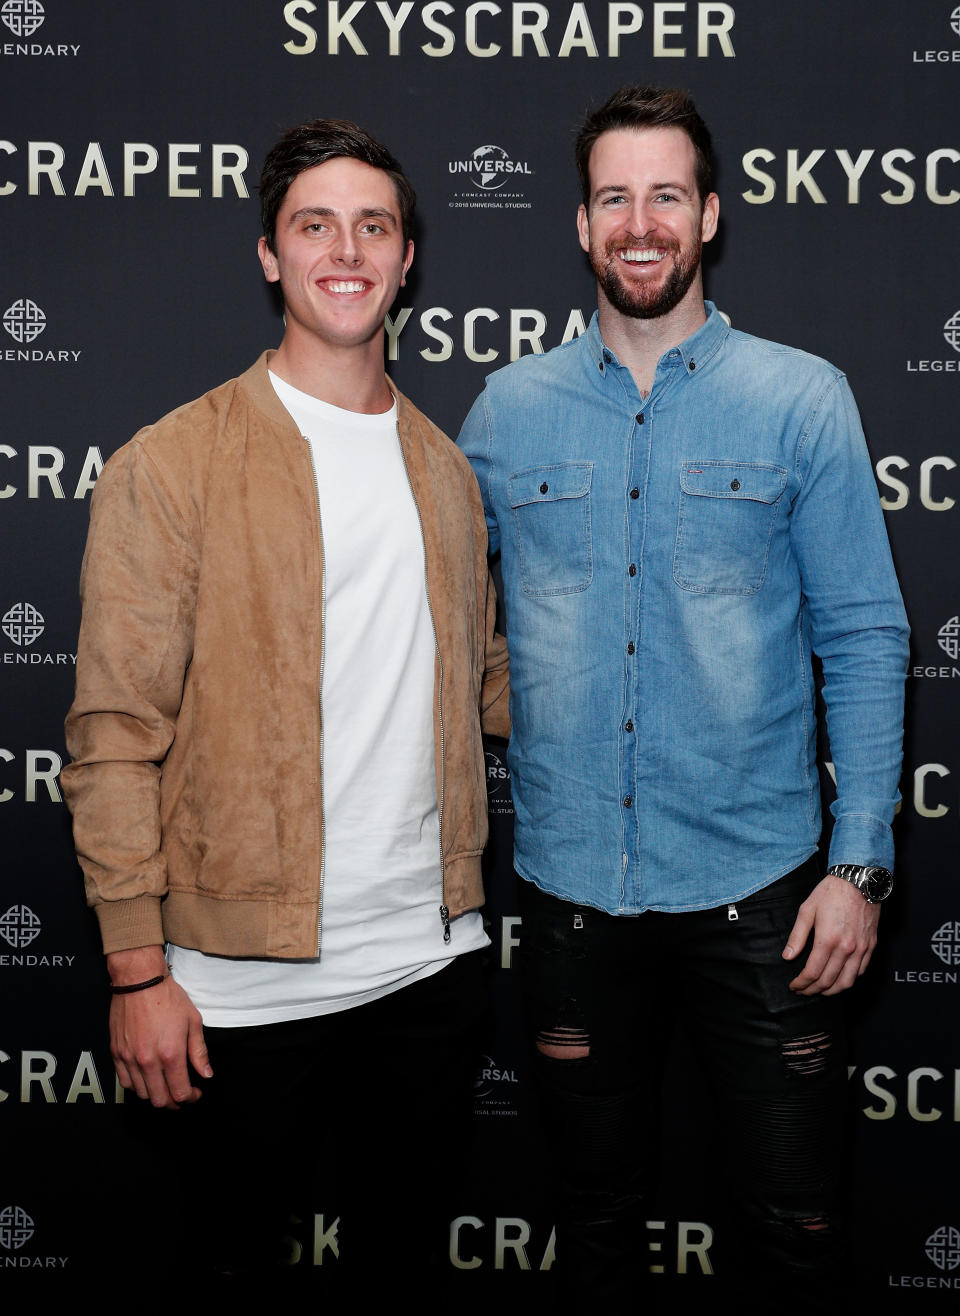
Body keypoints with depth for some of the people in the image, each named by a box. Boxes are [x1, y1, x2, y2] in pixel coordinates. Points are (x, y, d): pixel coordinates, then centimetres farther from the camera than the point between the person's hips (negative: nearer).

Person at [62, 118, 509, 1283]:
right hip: (245, 982, -4)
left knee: (405, 1239, 20)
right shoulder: (169, 467, -7)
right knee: (237, 1242, 15)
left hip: (430, 963, 5)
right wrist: (137, 970, -12)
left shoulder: (444, 469, 9)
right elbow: (115, 738, -9)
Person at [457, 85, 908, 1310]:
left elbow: (864, 639, -2)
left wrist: (859, 864, -8)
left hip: (757, 884, -1)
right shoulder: (509, 409, 3)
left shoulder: (802, 400, -2)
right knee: (596, 1207, 19)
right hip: (572, 880, 2)